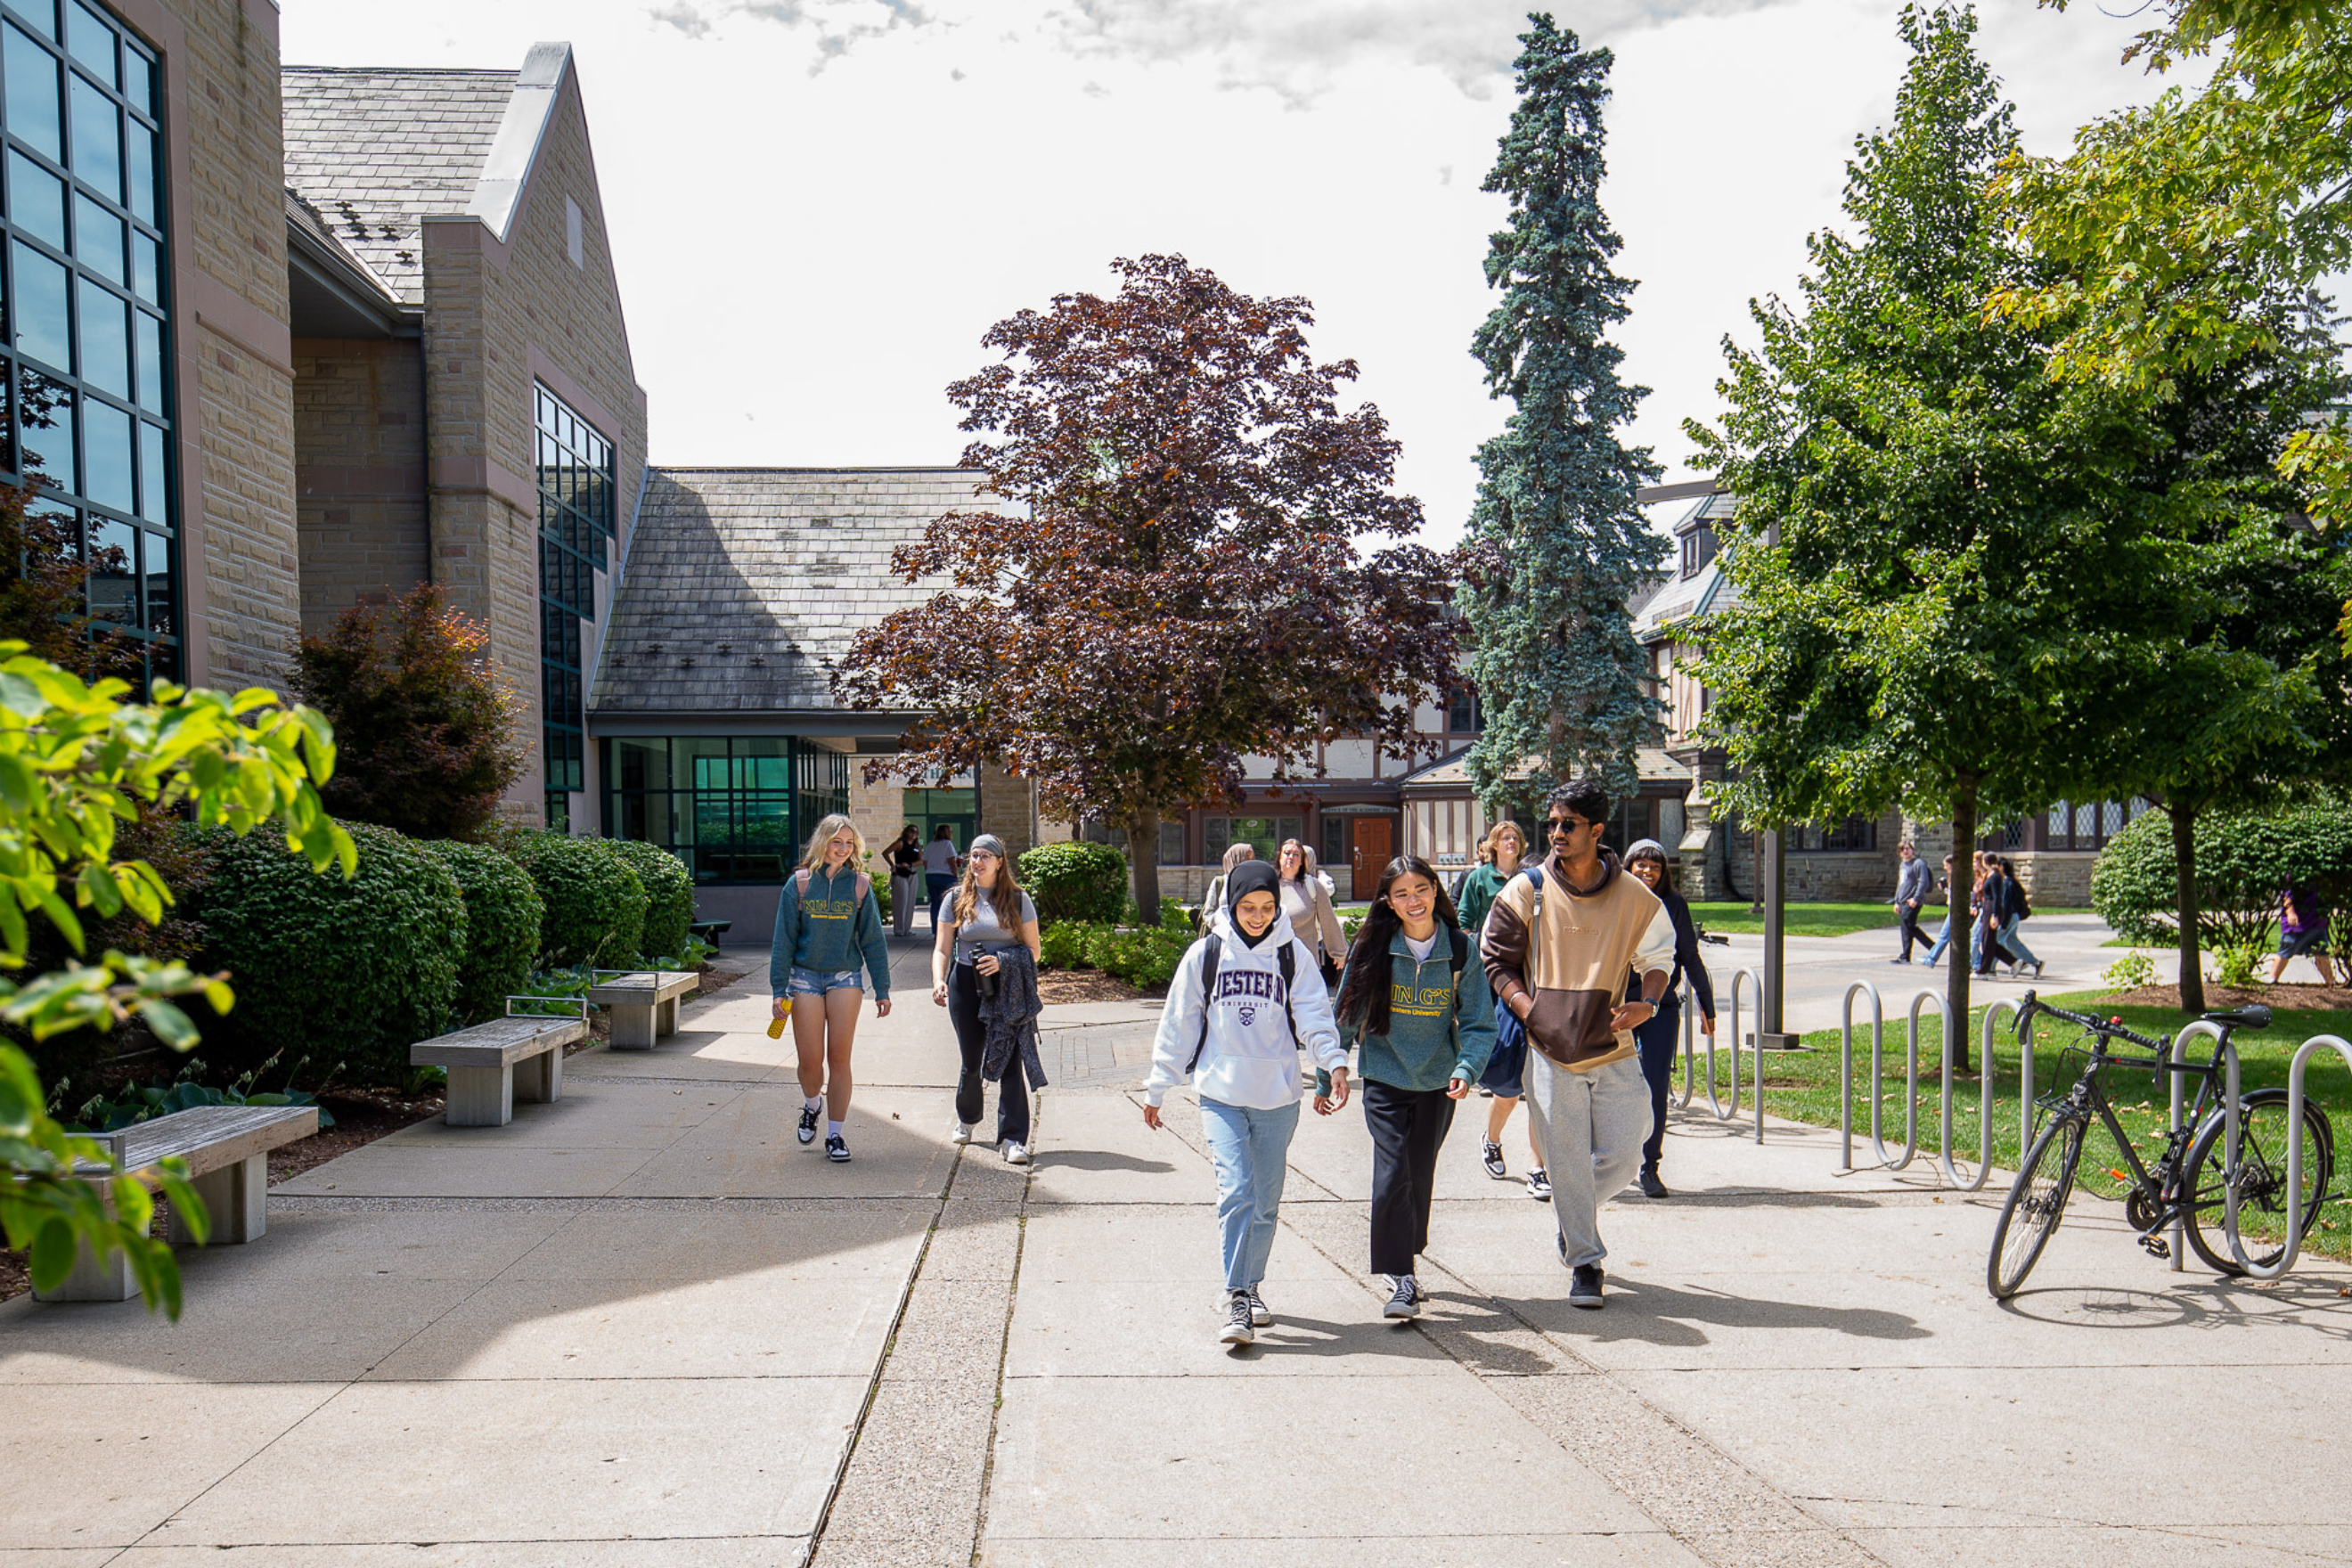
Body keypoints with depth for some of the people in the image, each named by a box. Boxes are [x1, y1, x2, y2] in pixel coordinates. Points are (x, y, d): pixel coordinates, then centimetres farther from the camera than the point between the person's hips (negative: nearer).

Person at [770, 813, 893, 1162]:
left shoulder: (859, 885, 2)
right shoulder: (799, 883, -1)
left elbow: (872, 940, 6)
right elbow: (784, 939, 1)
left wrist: (882, 989, 5)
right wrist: (779, 989, -3)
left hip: (846, 978, 1)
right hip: (805, 977, 0)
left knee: (839, 1058, -1)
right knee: (810, 1060, 0)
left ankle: (835, 1134, 11)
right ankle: (812, 1104, 33)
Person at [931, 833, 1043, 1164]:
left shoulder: (1018, 900, 2)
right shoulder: (957, 899, 6)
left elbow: (1033, 949, 3)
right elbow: (942, 949, 3)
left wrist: (1003, 962, -15)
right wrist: (938, 981, -16)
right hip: (966, 986, 2)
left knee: (1008, 1060, -11)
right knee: (971, 1062, 11)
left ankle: (1013, 1139, -8)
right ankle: (967, 1118, 40)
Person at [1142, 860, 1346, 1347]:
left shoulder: (1293, 954, 2)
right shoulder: (1205, 954, 1)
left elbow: (1313, 1014, -4)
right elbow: (1178, 1024, 6)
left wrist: (1334, 1062, -23)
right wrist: (1156, 1088, 9)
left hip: (1279, 1094, 2)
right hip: (1221, 1092, -1)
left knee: (1266, 1199, 11)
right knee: (1236, 1191, -14)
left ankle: (1253, 1287, 28)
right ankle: (1236, 1299, -6)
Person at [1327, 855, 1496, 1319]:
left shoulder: (1461, 950, -5)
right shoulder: (1373, 949, -7)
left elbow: (1478, 1022, -2)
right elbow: (1346, 1017, 1)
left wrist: (1467, 1069, -19)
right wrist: (1327, 1078, 4)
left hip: (1437, 1081, 2)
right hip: (1385, 1078, -2)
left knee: (1420, 1176, 14)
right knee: (1392, 1173, -14)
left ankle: (1408, 1251, 37)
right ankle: (1402, 1280, -6)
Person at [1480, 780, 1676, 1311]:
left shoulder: (1634, 897, 0)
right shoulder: (1527, 892, -3)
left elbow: (1658, 956, 13)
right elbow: (1494, 958, 3)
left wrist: (1647, 1002, -7)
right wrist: (1529, 1009, -10)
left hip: (1613, 1048, 2)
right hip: (1550, 1051, -1)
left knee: (1623, 1156, 3)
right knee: (1566, 1160, 0)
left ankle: (1570, 1213, 34)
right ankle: (1585, 1261, 17)